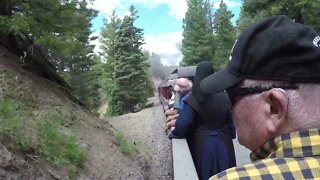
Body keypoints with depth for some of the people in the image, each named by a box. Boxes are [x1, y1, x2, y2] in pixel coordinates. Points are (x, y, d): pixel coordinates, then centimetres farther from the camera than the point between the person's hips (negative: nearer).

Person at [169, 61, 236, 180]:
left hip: (202, 143, -2)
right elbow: (231, 119, 1)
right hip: (223, 142, 3)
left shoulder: (193, 99, -16)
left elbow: (183, 123, -22)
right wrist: (229, 135, 16)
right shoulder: (223, 96, -6)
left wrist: (173, 134, -4)